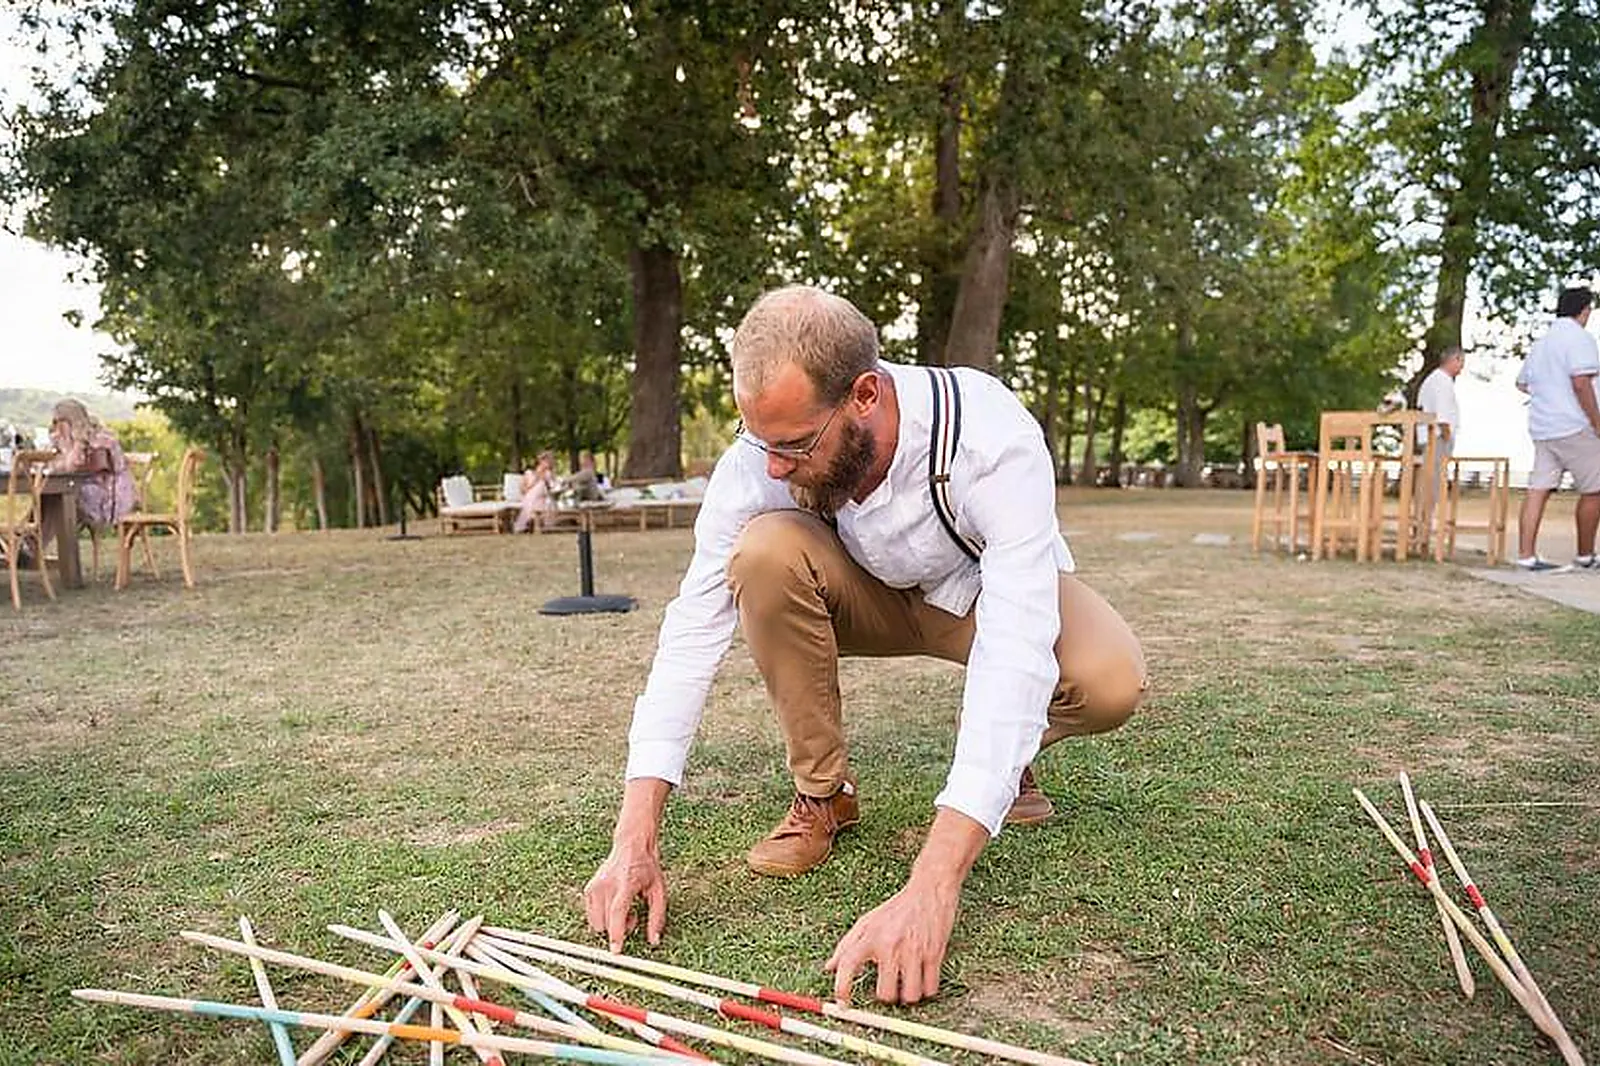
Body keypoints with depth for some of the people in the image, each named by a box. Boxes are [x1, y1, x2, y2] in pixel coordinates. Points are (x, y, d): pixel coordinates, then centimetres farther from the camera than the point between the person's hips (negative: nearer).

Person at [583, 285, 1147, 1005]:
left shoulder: (991, 439, -38)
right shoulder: (760, 458, -28)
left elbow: (1016, 656, -46)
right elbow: (695, 627, -28)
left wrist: (930, 890, -55)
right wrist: (635, 839, -35)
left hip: (988, 589, -2)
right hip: (872, 596, 2)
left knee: (1109, 681, -33)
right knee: (765, 549, -30)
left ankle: (1005, 758, 4)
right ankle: (821, 793, -10)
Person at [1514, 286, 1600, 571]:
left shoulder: (1541, 342, 18)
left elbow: (1521, 382, 27)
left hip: (1542, 427, 8)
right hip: (1574, 427, -8)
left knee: (1539, 489, 1)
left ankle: (1526, 554, -5)